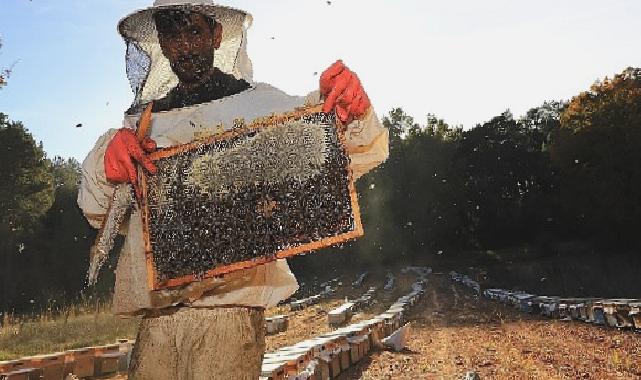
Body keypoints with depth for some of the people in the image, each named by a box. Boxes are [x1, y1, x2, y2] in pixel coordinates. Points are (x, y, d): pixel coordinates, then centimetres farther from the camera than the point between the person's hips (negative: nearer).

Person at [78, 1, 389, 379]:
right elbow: (100, 212, 13)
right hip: (156, 314, 4)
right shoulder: (143, 122, 17)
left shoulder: (261, 103, 8)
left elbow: (355, 156, 3)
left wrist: (355, 113, -20)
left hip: (229, 308, -3)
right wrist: (105, 164, -9)